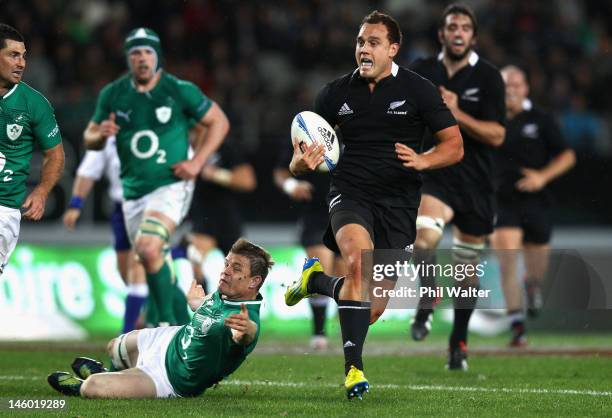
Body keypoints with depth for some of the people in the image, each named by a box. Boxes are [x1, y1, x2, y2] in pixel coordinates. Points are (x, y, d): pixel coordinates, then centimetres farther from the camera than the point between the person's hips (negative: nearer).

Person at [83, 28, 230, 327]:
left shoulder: (180, 91, -6)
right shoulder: (112, 95, 4)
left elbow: (219, 122, 2)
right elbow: (89, 138, 13)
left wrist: (197, 161, -8)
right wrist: (101, 134, -12)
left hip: (172, 186, -5)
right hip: (133, 192, 5)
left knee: (149, 249, -27)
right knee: (157, 266, 9)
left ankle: (167, 321, -15)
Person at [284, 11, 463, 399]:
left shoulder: (418, 90, -1)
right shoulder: (338, 92, 5)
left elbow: (455, 145, 1)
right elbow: (302, 151, 12)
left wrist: (422, 160, -20)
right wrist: (301, 162, -13)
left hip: (399, 203, 0)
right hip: (350, 194, 0)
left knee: (374, 309, 0)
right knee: (359, 259, -33)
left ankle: (316, 281, 32)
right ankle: (354, 367, -28)